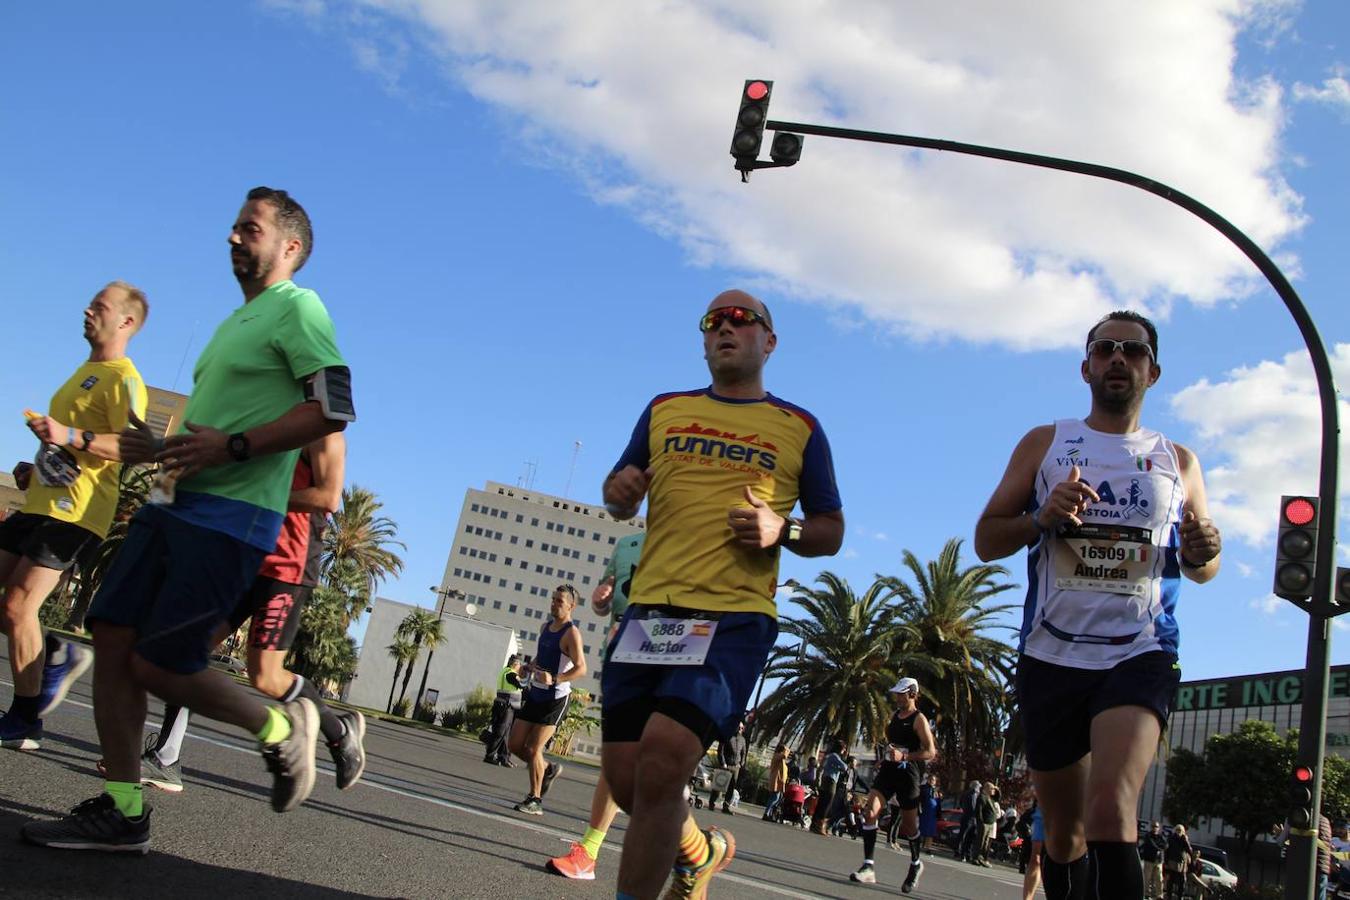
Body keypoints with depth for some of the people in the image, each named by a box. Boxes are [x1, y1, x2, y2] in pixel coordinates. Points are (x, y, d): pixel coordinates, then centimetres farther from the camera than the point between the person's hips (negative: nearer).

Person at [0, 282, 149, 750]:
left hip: (72, 512, -10)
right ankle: (58, 656, 21)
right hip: (39, 502, 10)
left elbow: (136, 448, -23)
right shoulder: (85, 371, 21)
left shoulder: (123, 378, -10)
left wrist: (71, 436, -32)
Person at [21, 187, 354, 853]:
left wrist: (233, 447, -21)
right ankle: (121, 811, 10)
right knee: (112, 636, 2)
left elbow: (334, 408, -18)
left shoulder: (297, 307, -5)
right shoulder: (236, 322, 25)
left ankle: (282, 728, 11)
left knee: (158, 664, -11)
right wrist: (161, 447, 12)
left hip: (230, 515, -9)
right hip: (175, 502, 9)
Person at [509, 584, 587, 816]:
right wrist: (531, 667, 8)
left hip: (556, 698, -8)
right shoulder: (545, 628, 11)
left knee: (533, 748, -8)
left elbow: (581, 668, -22)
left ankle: (535, 800, 4)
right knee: (515, 745, 8)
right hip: (535, 694, 8)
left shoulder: (571, 633, -14)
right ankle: (549, 769, 30)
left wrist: (555, 679, -34)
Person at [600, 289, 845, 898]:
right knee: (625, 778, 4)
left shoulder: (799, 428, 9)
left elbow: (832, 531, 13)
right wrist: (619, 492, -1)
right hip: (649, 612, 4)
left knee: (660, 764, -21)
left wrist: (782, 531, -9)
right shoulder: (664, 410, 16)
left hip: (734, 618, -3)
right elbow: (620, 502, 23)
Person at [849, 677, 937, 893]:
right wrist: (882, 757, 13)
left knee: (909, 826, 8)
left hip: (908, 775, -6)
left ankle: (916, 864, 36)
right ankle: (869, 867, -17)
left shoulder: (919, 719, -8)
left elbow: (931, 752, -14)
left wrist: (904, 756, -24)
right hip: (888, 770, 6)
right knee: (870, 812, -15)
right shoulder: (894, 716, 13)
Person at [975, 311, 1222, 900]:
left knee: (1110, 810, -24)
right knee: (1063, 831, 11)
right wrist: (1042, 518, -15)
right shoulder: (1044, 444, 9)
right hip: (1051, 655, 1)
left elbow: (1201, 570, 19)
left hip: (1140, 654, -1)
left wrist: (1204, 554, -5)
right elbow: (985, 541, 5)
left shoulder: (1178, 462, 12)